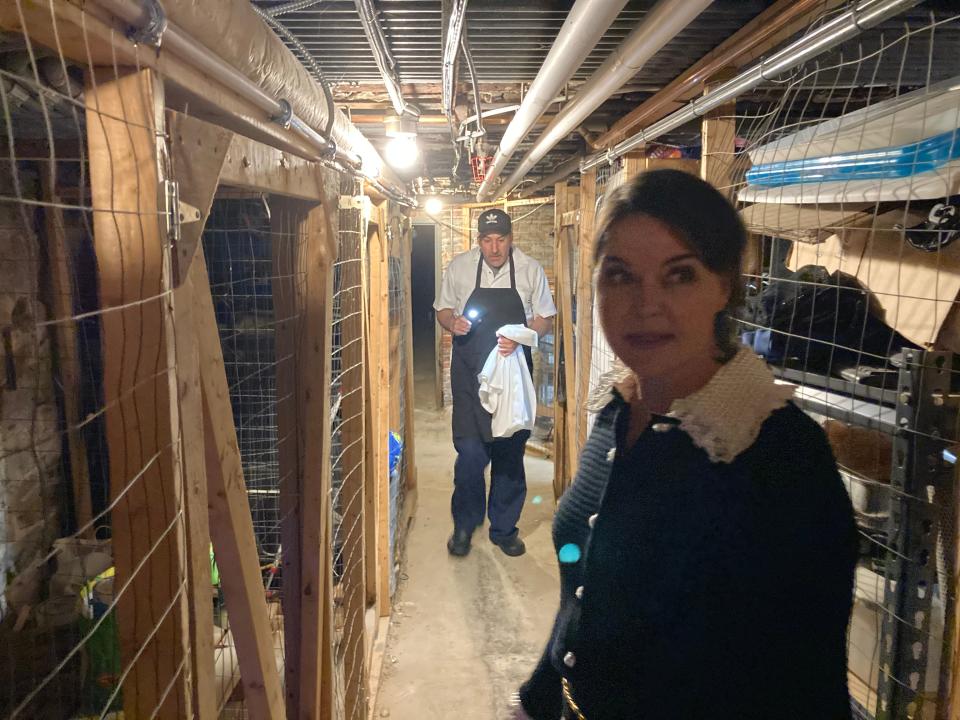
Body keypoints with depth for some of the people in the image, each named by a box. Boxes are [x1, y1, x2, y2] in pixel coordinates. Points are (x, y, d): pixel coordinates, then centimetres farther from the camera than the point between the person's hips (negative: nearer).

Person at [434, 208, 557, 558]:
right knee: (470, 452, -3)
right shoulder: (459, 267, 2)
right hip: (470, 375, 0)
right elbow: (443, 309, 12)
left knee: (510, 453, 8)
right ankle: (464, 525, 19)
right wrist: (452, 323, -11)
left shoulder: (530, 269, 1)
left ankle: (504, 527, 24)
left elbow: (544, 317, 5)